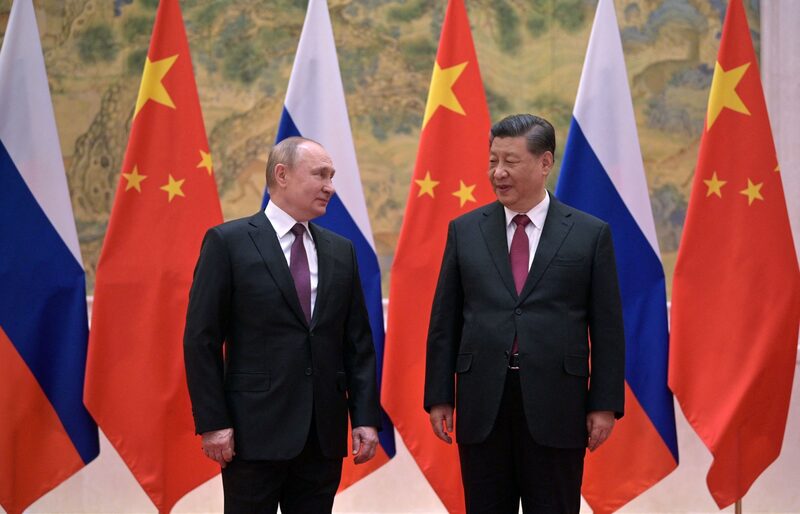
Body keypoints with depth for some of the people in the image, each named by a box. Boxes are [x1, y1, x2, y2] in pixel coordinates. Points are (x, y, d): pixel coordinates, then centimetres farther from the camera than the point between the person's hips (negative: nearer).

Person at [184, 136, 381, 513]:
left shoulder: (341, 251, 12)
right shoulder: (228, 242, -3)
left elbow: (358, 342, 12)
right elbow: (201, 339, -5)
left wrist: (366, 417, 3)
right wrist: (213, 423, -10)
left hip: (324, 435, 5)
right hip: (255, 430, -4)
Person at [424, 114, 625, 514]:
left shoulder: (590, 234, 2)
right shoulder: (464, 231, 7)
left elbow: (607, 328, 2)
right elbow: (444, 322, 8)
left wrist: (605, 404, -3)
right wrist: (439, 397, 3)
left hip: (555, 408, -2)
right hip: (481, 406, 2)